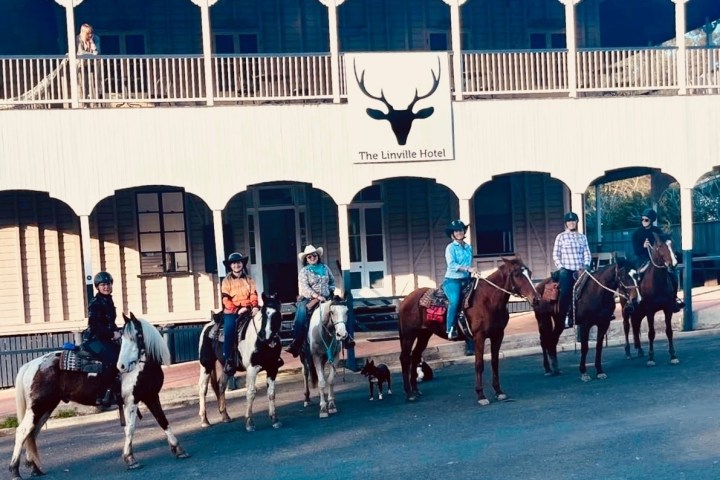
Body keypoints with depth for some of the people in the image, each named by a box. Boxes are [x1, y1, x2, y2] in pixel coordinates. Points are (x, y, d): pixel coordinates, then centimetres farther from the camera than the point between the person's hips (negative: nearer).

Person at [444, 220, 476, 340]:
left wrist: (471, 273, 9)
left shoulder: (469, 247, 13)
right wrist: (468, 269, -23)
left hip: (466, 280, 6)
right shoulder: (450, 247, -4)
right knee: (455, 301, -29)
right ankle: (451, 329, -24)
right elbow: (451, 264, -15)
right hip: (452, 280, -6)